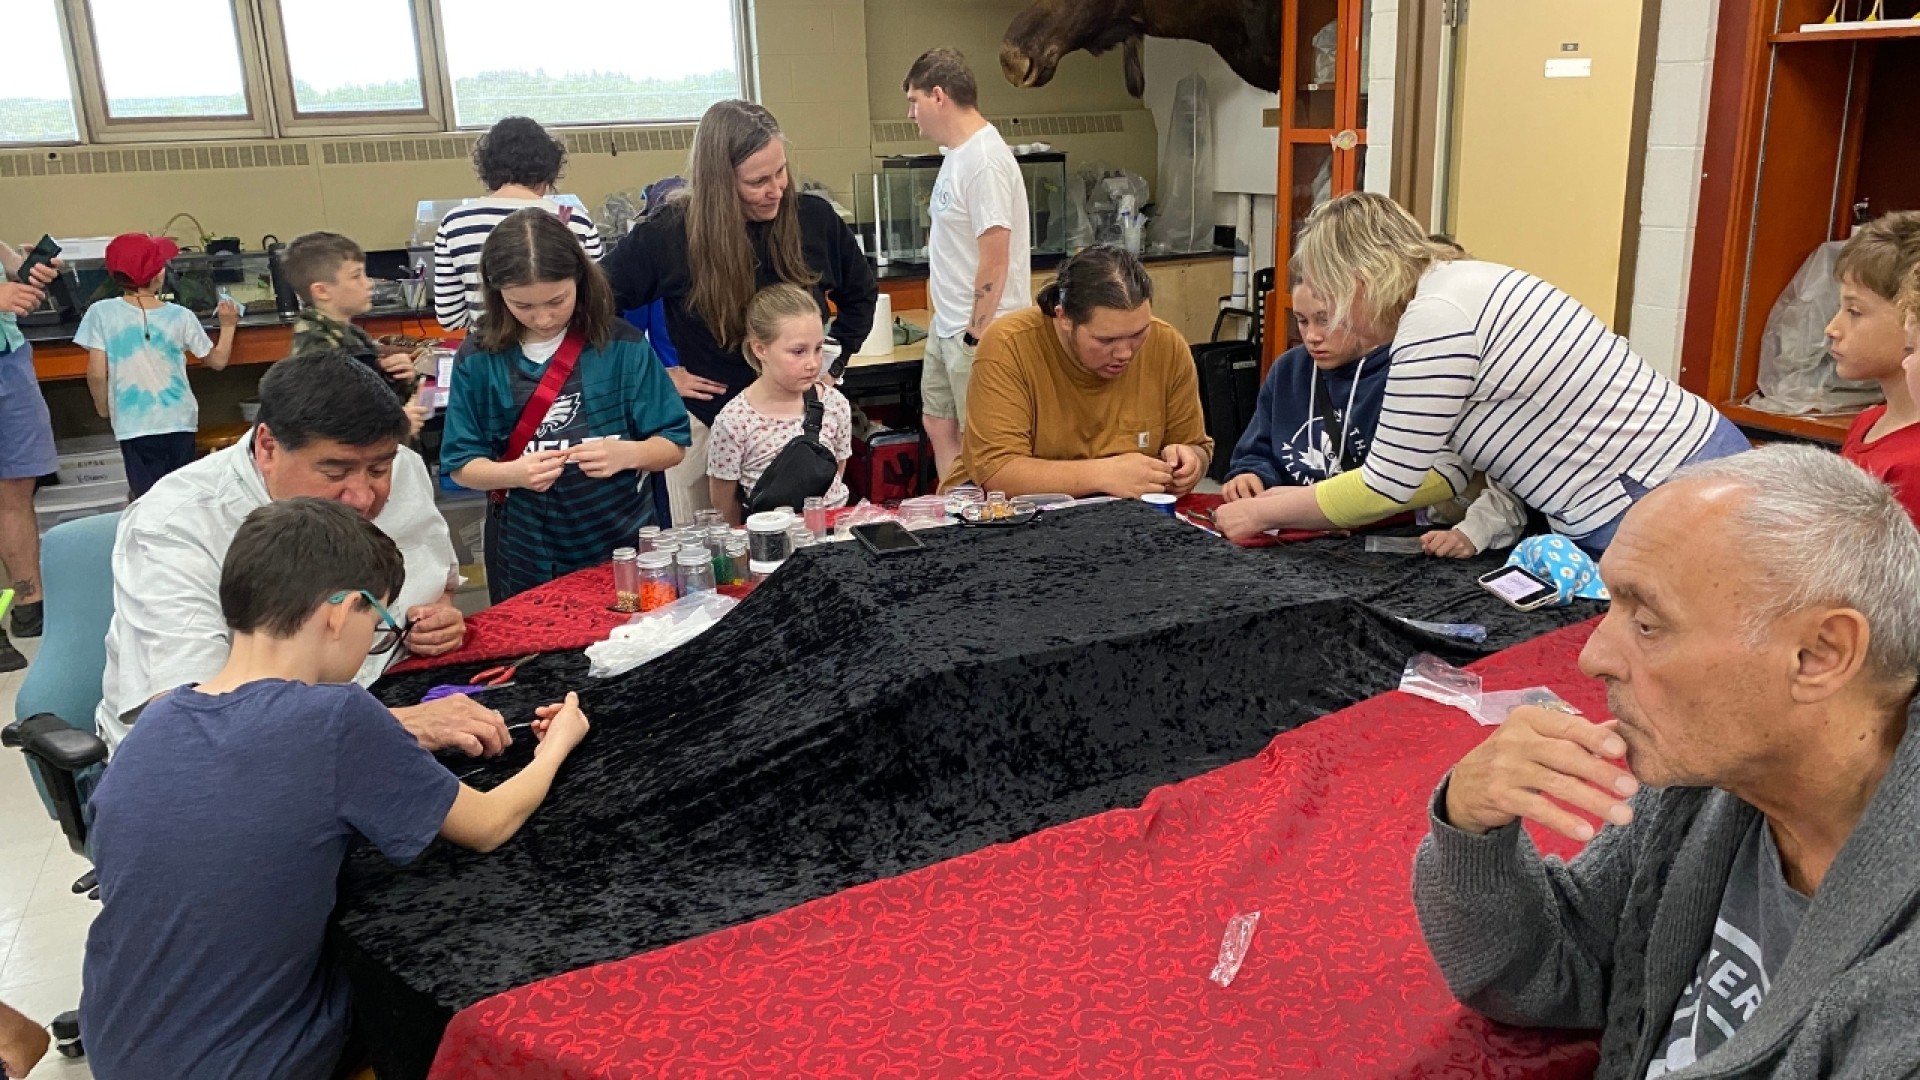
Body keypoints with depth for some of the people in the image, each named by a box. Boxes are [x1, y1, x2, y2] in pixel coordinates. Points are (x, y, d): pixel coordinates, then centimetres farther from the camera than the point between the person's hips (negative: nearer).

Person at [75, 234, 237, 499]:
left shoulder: (102, 313, -7)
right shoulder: (180, 317, -4)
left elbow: (97, 374, -8)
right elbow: (217, 360, 8)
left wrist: (103, 407, 10)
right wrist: (228, 325, 22)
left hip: (135, 425, -1)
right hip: (180, 420, 2)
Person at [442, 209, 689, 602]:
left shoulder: (622, 345, -7)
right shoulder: (479, 359, -4)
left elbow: (673, 446, -4)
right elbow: (462, 466, -1)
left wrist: (627, 454, -25)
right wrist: (513, 473, -22)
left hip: (624, 544, 0)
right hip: (525, 558, 0)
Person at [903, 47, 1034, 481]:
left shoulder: (985, 161, -19)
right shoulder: (957, 153, 12)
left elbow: (994, 262, -22)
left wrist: (976, 337, -20)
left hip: (978, 331, -10)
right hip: (947, 326, 10)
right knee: (938, 425, 17)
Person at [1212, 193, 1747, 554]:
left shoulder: (1434, 317, -18)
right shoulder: (1463, 281, 12)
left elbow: (1387, 486, -12)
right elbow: (1451, 469, 12)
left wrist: (1265, 513, 1)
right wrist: (1303, 499, 10)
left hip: (1662, 511, -10)